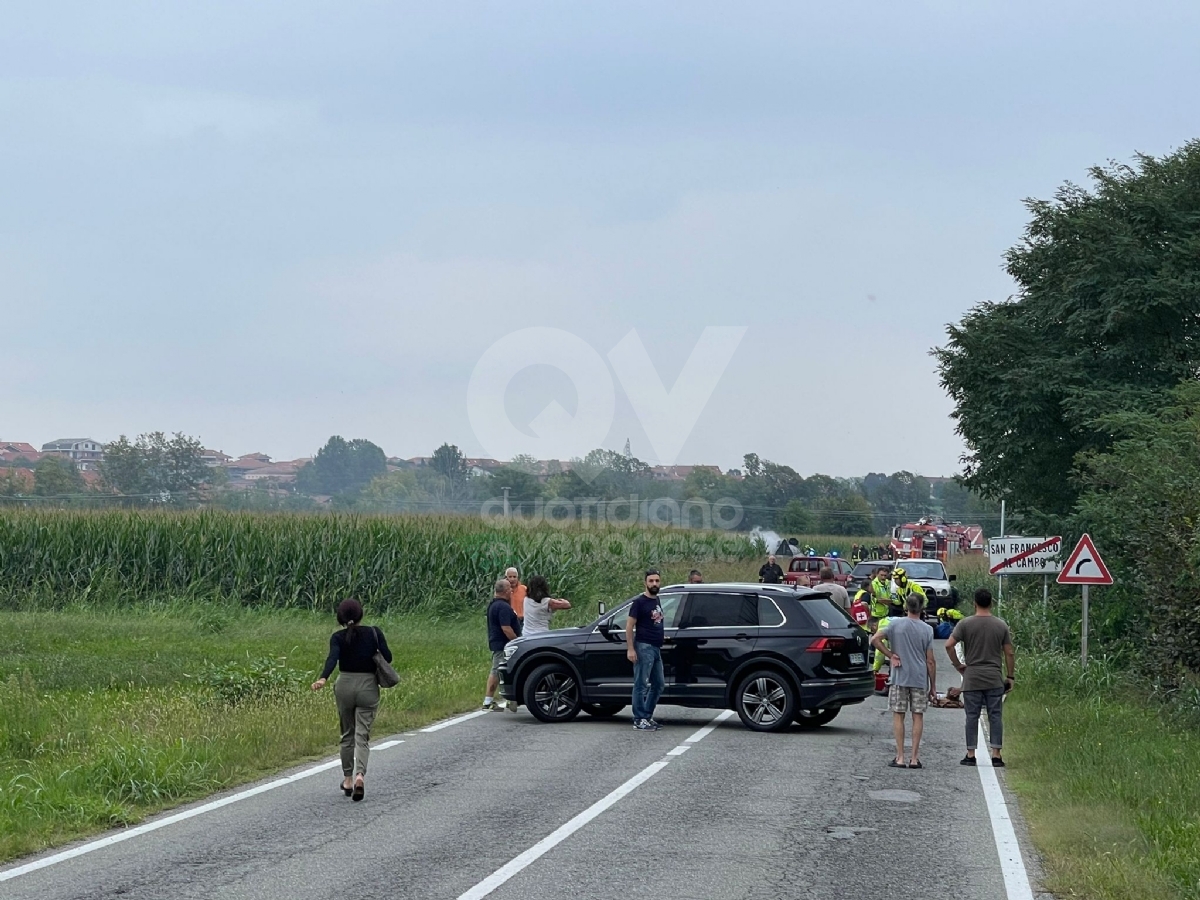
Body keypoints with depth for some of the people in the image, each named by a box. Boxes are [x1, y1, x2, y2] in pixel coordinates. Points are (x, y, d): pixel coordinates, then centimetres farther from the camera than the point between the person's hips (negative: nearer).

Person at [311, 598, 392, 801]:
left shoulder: (338, 637, -3)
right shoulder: (374, 633, -2)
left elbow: (332, 658, -21)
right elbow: (387, 657, -9)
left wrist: (323, 679, -34)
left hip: (345, 686, 1)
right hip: (368, 687, -1)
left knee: (347, 735, 17)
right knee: (362, 736, -2)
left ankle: (348, 779, 21)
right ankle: (360, 775, -25)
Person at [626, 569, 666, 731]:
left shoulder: (657, 600, 16)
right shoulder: (639, 602, -7)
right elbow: (629, 626, -10)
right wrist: (630, 649, -17)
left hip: (656, 648, 9)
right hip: (644, 647, -9)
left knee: (658, 684, 12)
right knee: (641, 684, -7)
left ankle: (648, 716, 20)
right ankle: (639, 720, -6)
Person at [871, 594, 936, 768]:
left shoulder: (895, 624, -2)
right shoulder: (927, 629, -1)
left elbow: (875, 639, -12)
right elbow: (930, 661, -1)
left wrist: (891, 655, -3)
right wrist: (933, 686, 6)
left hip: (899, 678, -1)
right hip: (920, 679, 1)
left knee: (898, 716, 4)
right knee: (918, 716, 5)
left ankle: (900, 758, 1)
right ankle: (914, 758, 4)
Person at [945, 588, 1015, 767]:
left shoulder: (965, 624, -3)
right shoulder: (1001, 625, 3)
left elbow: (949, 645, -11)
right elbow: (1009, 653, 4)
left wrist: (958, 665, 2)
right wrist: (1010, 676, 11)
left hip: (972, 679, -1)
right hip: (995, 679, 1)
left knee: (972, 716, 3)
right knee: (995, 716, 4)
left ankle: (970, 754, 5)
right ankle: (996, 754, 1)